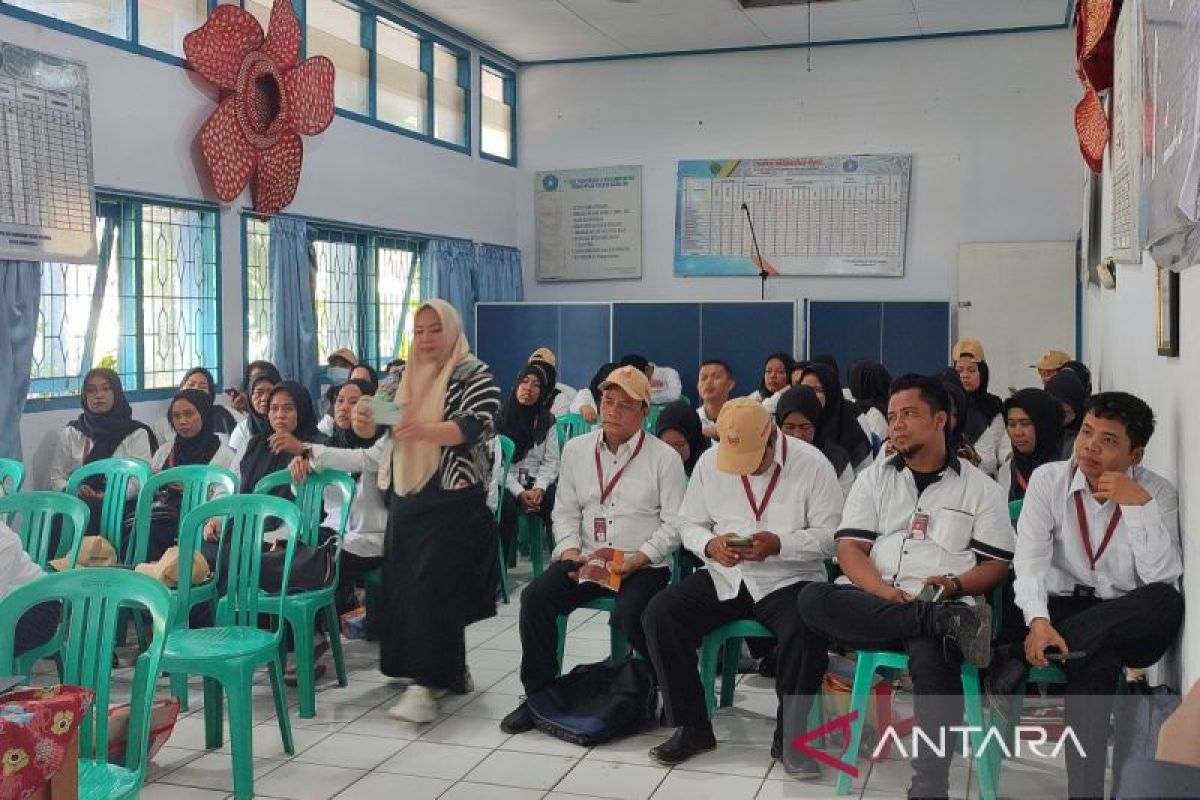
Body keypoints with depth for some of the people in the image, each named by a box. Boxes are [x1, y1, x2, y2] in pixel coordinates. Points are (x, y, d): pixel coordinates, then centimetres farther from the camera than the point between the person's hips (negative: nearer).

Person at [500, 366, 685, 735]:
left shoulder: (664, 457, -2)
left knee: (631, 613, -32)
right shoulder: (576, 449, 11)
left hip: (644, 564, -4)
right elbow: (565, 511, 13)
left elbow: (673, 524, -4)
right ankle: (539, 694, -4)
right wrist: (571, 552, -5)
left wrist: (635, 561, -15)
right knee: (535, 596, -20)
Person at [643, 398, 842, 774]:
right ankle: (691, 727, -2)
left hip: (789, 578, -3)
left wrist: (779, 544, -24)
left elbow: (831, 535, -8)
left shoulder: (811, 464, -8)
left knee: (807, 633, -34)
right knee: (660, 614, -18)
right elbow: (689, 523, 9)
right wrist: (710, 544, -14)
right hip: (725, 576, 3)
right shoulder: (709, 462, 2)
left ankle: (789, 738, -8)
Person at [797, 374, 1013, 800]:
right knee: (813, 600, -29)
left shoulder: (981, 487, 12)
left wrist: (955, 584, -14)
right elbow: (850, 550, 7)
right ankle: (947, 621, -33)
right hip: (875, 603, 3)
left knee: (931, 653, -36)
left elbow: (997, 566, 8)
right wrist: (885, 593, -13)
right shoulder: (873, 480, 17)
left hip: (945, 604, -2)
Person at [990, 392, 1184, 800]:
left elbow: (1163, 579, -15)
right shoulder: (1048, 479, -2)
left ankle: (1022, 658, -31)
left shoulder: (1158, 492, -3)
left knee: (1168, 601, -33)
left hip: (1129, 625, 2)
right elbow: (1030, 558, -13)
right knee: (1094, 659, -36)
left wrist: (1139, 505, -23)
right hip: (1062, 610, -1)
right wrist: (1038, 620, -30)